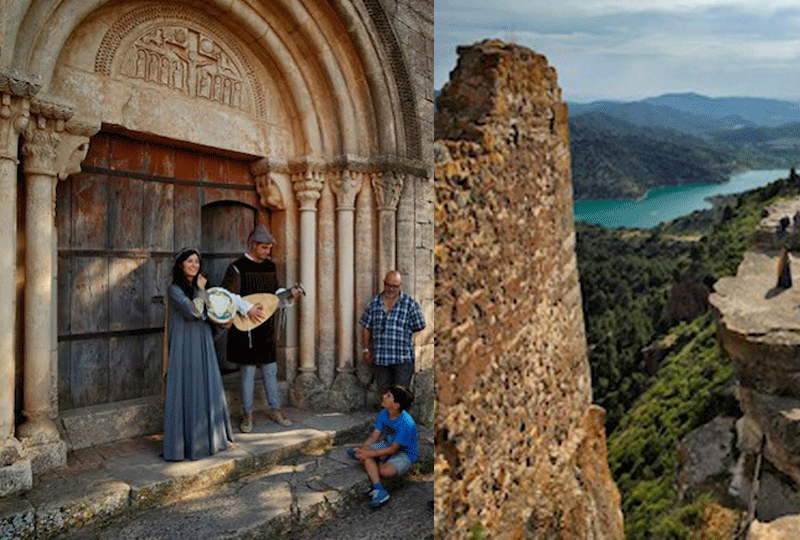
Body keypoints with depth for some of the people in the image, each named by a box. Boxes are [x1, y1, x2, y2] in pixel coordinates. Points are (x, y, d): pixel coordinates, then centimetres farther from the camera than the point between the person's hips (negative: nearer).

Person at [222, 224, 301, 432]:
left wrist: (289, 293, -3)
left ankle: (274, 409, 25)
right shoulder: (237, 267, -10)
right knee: (248, 372, 3)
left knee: (270, 371, 12)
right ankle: (247, 415, 15)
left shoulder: (270, 266, 9)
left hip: (266, 329, 6)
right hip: (245, 328, -5)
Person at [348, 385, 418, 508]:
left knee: (386, 471, -38)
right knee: (364, 452, -23)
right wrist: (362, 448, -19)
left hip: (405, 454, -7)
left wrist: (370, 454, -26)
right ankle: (379, 490, -29)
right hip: (388, 445, 8)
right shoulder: (383, 414, -6)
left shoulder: (406, 424, -29)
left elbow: (393, 449, -25)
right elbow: (375, 435, -2)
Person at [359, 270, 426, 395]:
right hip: (380, 357, 3)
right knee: (383, 392, 10)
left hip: (403, 358, -3)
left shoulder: (410, 304, -2)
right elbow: (366, 327, 10)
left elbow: (419, 327, 3)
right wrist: (366, 350, 8)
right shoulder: (374, 302, 6)